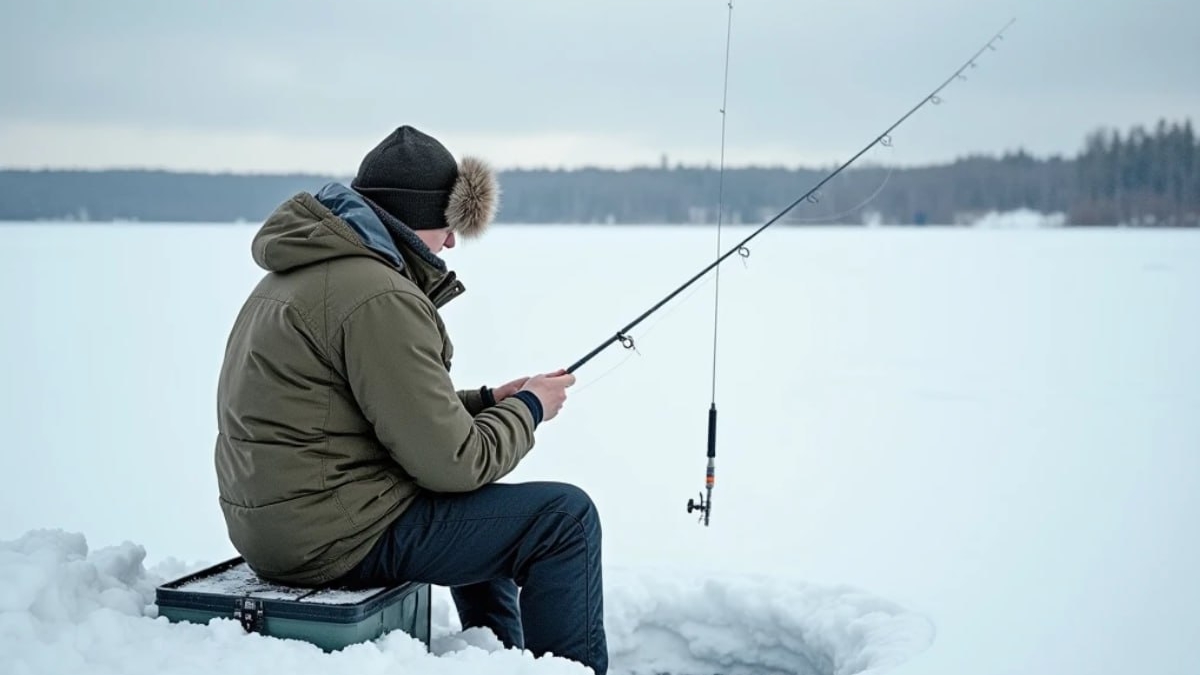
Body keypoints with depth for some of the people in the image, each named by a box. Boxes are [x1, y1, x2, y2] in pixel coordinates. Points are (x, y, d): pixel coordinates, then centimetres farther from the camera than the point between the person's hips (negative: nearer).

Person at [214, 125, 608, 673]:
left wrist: (487, 401, 10)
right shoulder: (379, 298, -21)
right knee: (566, 517, -5)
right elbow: (452, 464, -18)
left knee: (478, 500, 31)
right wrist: (529, 409, -2)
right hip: (336, 536, -11)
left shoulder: (306, 270, 11)